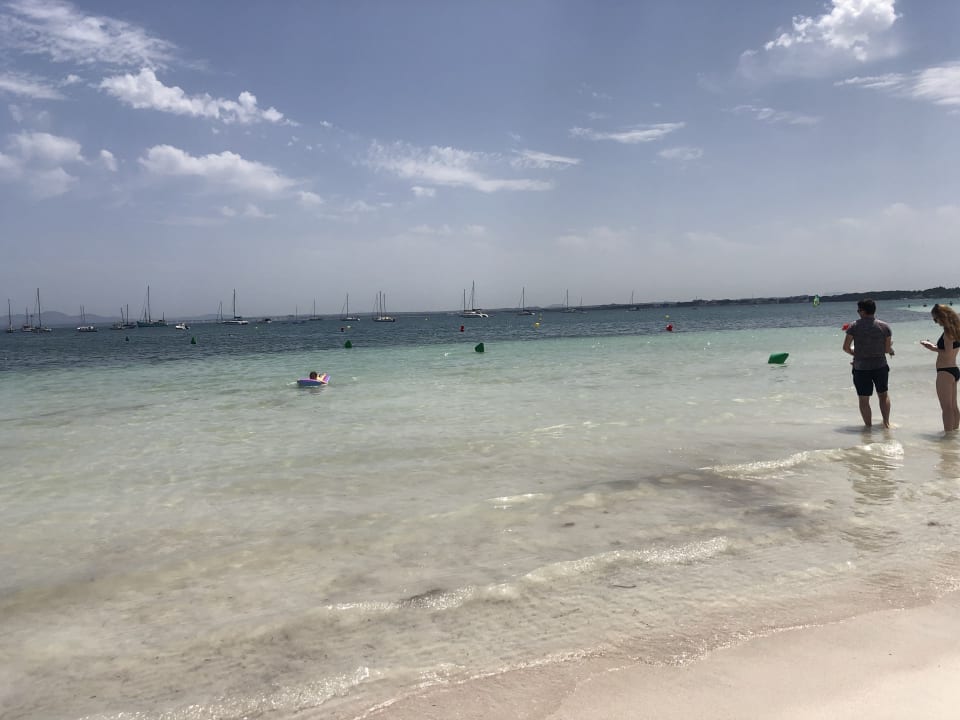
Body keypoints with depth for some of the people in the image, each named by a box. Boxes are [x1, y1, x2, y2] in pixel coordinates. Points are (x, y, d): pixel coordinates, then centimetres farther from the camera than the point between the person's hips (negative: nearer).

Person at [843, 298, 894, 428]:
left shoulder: (854, 327, -8)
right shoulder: (885, 326, -3)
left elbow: (846, 347, -6)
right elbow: (887, 349, 0)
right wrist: (891, 349, 23)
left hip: (861, 368, -3)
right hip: (880, 366, 3)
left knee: (863, 399, 7)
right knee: (883, 394, 22)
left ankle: (868, 426, 11)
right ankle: (886, 422, 25)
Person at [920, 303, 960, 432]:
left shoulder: (948, 331, -18)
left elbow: (948, 354, -22)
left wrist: (933, 349, -10)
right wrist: (934, 346, 14)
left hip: (945, 372, -10)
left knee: (946, 407, -3)